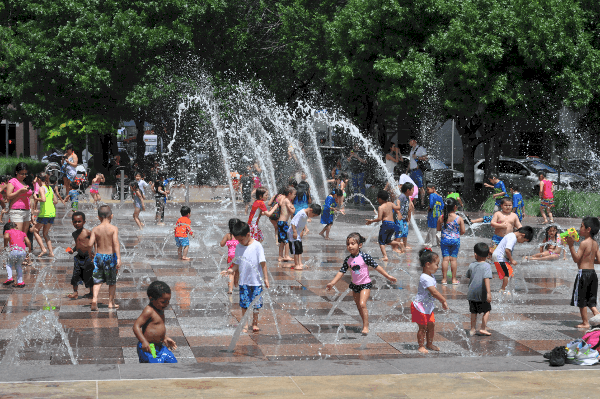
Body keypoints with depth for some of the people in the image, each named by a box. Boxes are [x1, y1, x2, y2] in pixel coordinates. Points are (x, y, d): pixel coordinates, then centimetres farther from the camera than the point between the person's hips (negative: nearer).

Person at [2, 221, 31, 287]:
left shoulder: (8, 231, 18)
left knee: (9, 263, 23)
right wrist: (29, 250, 29)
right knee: (18, 265, 25)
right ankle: (20, 282, 18)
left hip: (14, 250, -3)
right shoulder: (22, 233, 28)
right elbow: (28, 242, 15)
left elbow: (6, 237, -6)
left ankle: (10, 278, 6)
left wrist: (5, 246, 7)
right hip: (23, 252, 3)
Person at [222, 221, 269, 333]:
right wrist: (232, 270, -11)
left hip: (256, 281, -3)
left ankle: (255, 323, 21)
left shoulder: (257, 246, -11)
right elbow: (237, 263, 9)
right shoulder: (239, 247, 4)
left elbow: (263, 263, -9)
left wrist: (266, 278, -11)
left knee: (255, 304, 5)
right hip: (243, 281, 3)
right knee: (244, 304, 4)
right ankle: (244, 324, 14)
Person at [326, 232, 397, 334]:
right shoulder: (348, 260, -3)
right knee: (359, 307, 12)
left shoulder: (364, 257, -16)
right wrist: (332, 283, -5)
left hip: (365, 284, -5)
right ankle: (365, 324, 28)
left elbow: (376, 267, -10)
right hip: (355, 285, 5)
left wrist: (388, 276, -8)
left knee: (362, 304, -18)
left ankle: (366, 327, -12)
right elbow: (341, 272, 1)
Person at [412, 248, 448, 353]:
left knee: (431, 325, 13)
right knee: (422, 327, 0)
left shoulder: (431, 276, 6)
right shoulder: (425, 278, -27)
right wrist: (444, 301, -22)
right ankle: (421, 346, 12)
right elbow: (434, 292, -29)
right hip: (420, 307, -9)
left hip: (428, 307, 9)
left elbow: (434, 292, 16)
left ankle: (429, 344, 27)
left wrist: (442, 301, 11)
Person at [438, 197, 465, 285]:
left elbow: (438, 229, 4)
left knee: (445, 259, 5)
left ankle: (444, 279, 7)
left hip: (444, 240, 1)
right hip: (455, 240, -1)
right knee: (453, 259, 6)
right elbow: (463, 231, -6)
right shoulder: (459, 219, -12)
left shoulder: (441, 218, -6)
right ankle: (454, 279, 12)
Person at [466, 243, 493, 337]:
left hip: (471, 293, 4)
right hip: (482, 294, -4)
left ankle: (473, 330, 17)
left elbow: (468, 277, 15)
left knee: (474, 312, 14)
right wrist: (489, 292, -28)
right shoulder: (487, 266, -12)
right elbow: (486, 279, -24)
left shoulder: (472, 265, 2)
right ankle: (483, 329, 9)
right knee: (487, 310, 13)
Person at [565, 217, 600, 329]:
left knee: (581, 300, 3)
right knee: (590, 300, 16)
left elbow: (576, 259, -14)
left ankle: (585, 322, 6)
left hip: (583, 273, -8)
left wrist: (570, 245, -19)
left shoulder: (584, 243, -14)